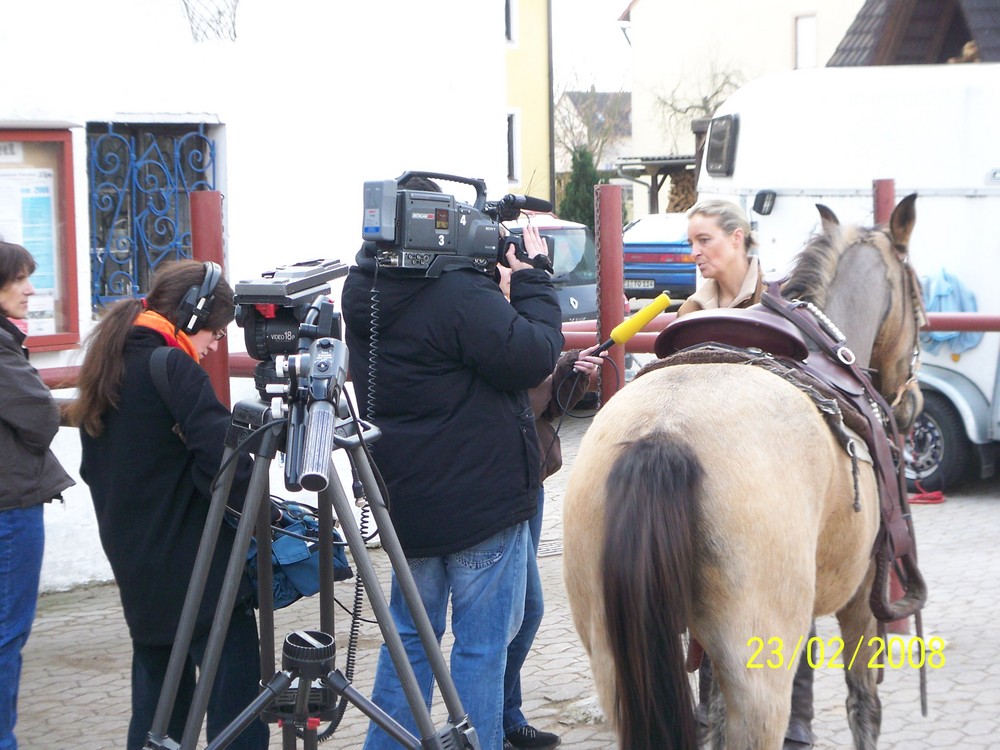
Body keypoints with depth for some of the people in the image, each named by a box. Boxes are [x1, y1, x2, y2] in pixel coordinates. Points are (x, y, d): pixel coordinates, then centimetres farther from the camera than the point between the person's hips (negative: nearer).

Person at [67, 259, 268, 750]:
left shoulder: (108, 366, 12)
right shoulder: (174, 370, -14)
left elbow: (94, 467, 18)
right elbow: (222, 456, -23)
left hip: (137, 568, 9)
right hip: (198, 571, -9)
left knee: (156, 706, 15)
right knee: (236, 702, -6)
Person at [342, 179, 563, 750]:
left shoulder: (363, 294, 4)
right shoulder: (459, 295, -22)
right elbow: (536, 357, -19)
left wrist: (496, 279, 5)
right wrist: (532, 278, -7)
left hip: (406, 500, 8)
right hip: (483, 499, -8)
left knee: (410, 634, 19)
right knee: (482, 644, 1)